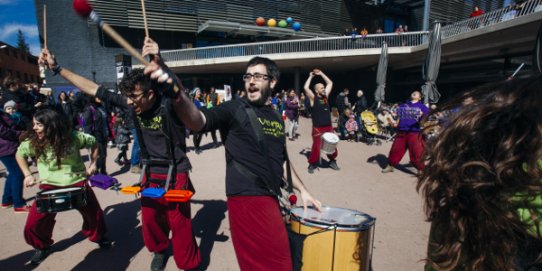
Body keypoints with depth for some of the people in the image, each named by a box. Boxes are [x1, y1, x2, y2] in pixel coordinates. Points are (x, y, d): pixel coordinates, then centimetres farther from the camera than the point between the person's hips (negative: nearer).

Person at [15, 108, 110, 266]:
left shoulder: (73, 137, -15)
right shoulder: (33, 142, -9)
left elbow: (93, 142, 2)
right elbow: (19, 154, 11)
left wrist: (93, 164, 0)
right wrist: (27, 175, 2)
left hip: (77, 182, -1)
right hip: (50, 186, 1)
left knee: (94, 213, 7)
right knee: (34, 223, -6)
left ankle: (98, 237, 37)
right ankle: (43, 247, 26)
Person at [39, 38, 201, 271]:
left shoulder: (169, 106, -22)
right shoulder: (132, 105, -6)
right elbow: (93, 89, 2)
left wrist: (159, 64, -61)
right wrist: (57, 68, 2)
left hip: (176, 176, -6)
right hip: (150, 175, 6)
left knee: (179, 226, 3)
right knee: (150, 221, 19)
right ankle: (159, 250, 48)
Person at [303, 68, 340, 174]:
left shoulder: (325, 96, 9)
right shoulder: (313, 98, -6)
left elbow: (330, 83, 16)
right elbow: (306, 88, -20)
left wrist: (321, 73, 12)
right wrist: (311, 76, -7)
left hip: (329, 127, 6)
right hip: (318, 128, -5)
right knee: (316, 147, -2)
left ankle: (332, 161, 29)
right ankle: (312, 164, 12)